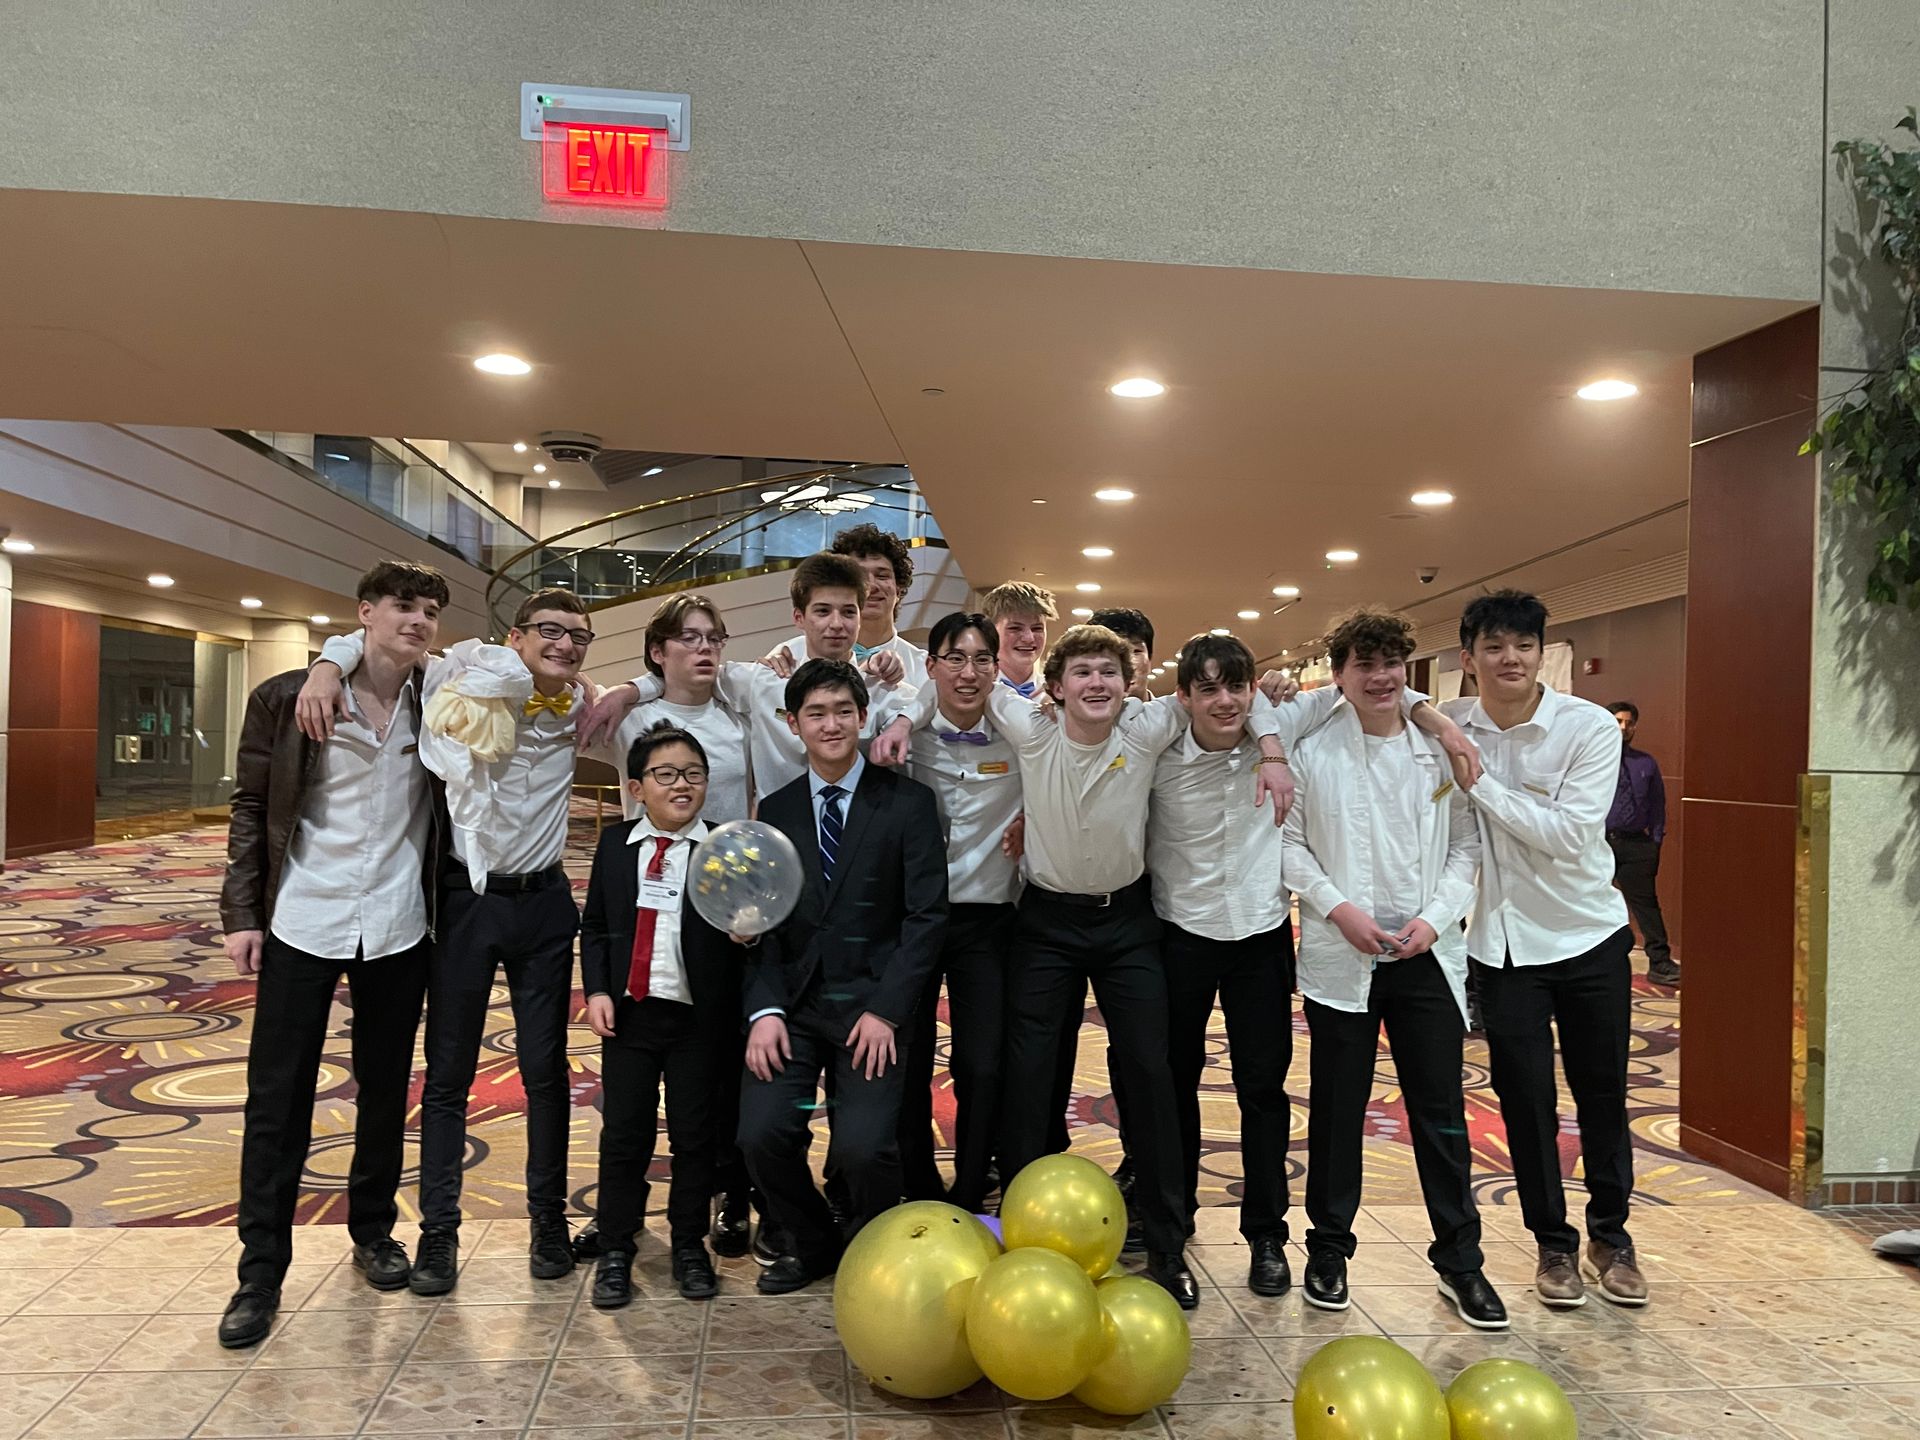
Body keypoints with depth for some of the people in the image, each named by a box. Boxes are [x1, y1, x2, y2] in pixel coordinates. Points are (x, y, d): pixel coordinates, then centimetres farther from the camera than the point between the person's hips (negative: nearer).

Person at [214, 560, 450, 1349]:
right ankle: (261, 1268, 18)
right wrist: (241, 912, -3)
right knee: (276, 1098, 4)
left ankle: (373, 1231, 32)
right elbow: (250, 808, 0)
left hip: (398, 928, 2)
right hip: (302, 925, -2)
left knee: (386, 1090, 13)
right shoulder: (285, 699, -6)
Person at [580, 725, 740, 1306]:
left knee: (695, 1135, 9)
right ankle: (615, 1250, 25)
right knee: (623, 1134, 9)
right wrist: (597, 990, -1)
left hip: (699, 1016, -2)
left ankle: (689, 1246, 27)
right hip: (628, 1011, 2)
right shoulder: (615, 844, 4)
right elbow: (594, 926, 9)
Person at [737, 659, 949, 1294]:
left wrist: (886, 1010, -12)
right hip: (793, 1001, 3)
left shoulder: (908, 802, 0)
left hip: (872, 1002, -3)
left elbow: (927, 914, -5)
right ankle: (813, 1244, 18)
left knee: (864, 1145, -18)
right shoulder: (776, 810, 10)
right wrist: (765, 1008, -7)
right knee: (762, 1133, -14)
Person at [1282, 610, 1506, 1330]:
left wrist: (1435, 918, -7)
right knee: (1337, 1110, 9)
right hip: (1342, 956, -1)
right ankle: (1329, 1250, 25)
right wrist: (1337, 906, -11)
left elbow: (1466, 845, 6)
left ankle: (1459, 1259, 21)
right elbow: (1288, 842, 0)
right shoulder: (1311, 749, -2)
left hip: (1426, 955, 2)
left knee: (1441, 1112, 6)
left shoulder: (1440, 749, 4)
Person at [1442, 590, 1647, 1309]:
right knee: (1525, 1099, 6)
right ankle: (1553, 1243, 25)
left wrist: (1480, 782, -22)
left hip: (1590, 933, -1)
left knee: (1603, 1095, 12)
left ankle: (1610, 1236, 31)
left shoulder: (1590, 726, -13)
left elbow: (1568, 833, -21)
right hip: (1503, 942, 1)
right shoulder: (1448, 726, -7)